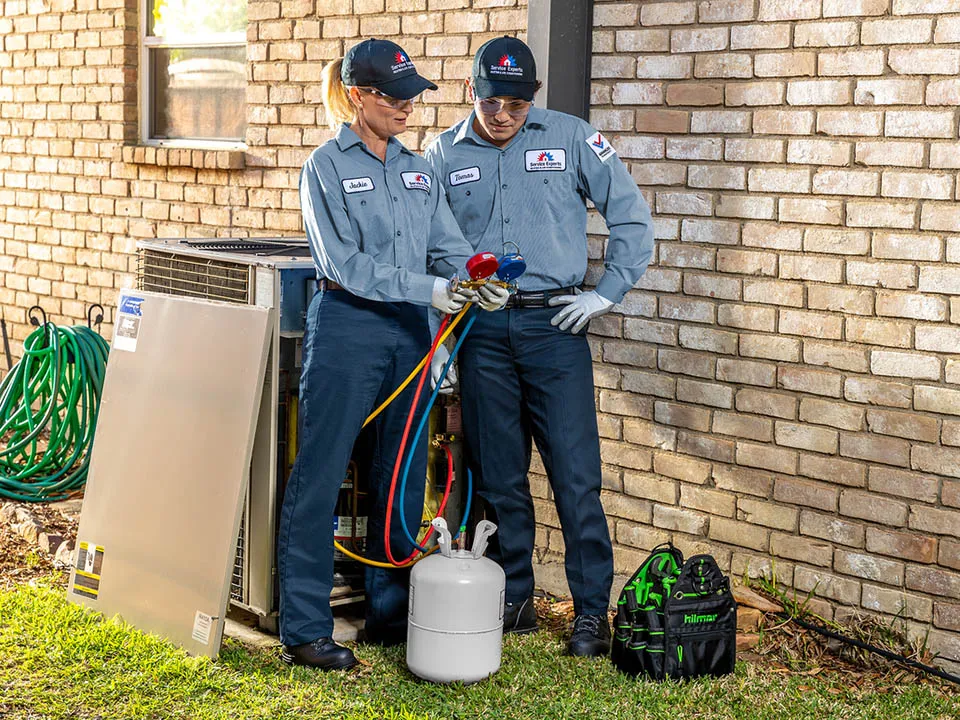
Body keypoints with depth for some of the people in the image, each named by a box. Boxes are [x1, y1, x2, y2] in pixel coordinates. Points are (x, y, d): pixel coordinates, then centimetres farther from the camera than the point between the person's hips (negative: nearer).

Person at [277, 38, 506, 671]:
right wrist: (425, 288, -21)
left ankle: (390, 611, 23)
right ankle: (304, 630, 1)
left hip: (408, 332, 7)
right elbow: (344, 262, -13)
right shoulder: (327, 167, -5)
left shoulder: (418, 169, 13)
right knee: (320, 475, -4)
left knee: (404, 472, 11)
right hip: (346, 328, -7)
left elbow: (448, 245, 8)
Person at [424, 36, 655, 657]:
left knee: (576, 475, -4)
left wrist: (608, 293, -1)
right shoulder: (444, 155, 7)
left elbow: (632, 216, 5)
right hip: (480, 331, 2)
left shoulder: (571, 139, 1)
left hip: (554, 325, -2)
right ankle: (513, 600, 21)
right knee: (499, 476, 8)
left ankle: (593, 610, 5)